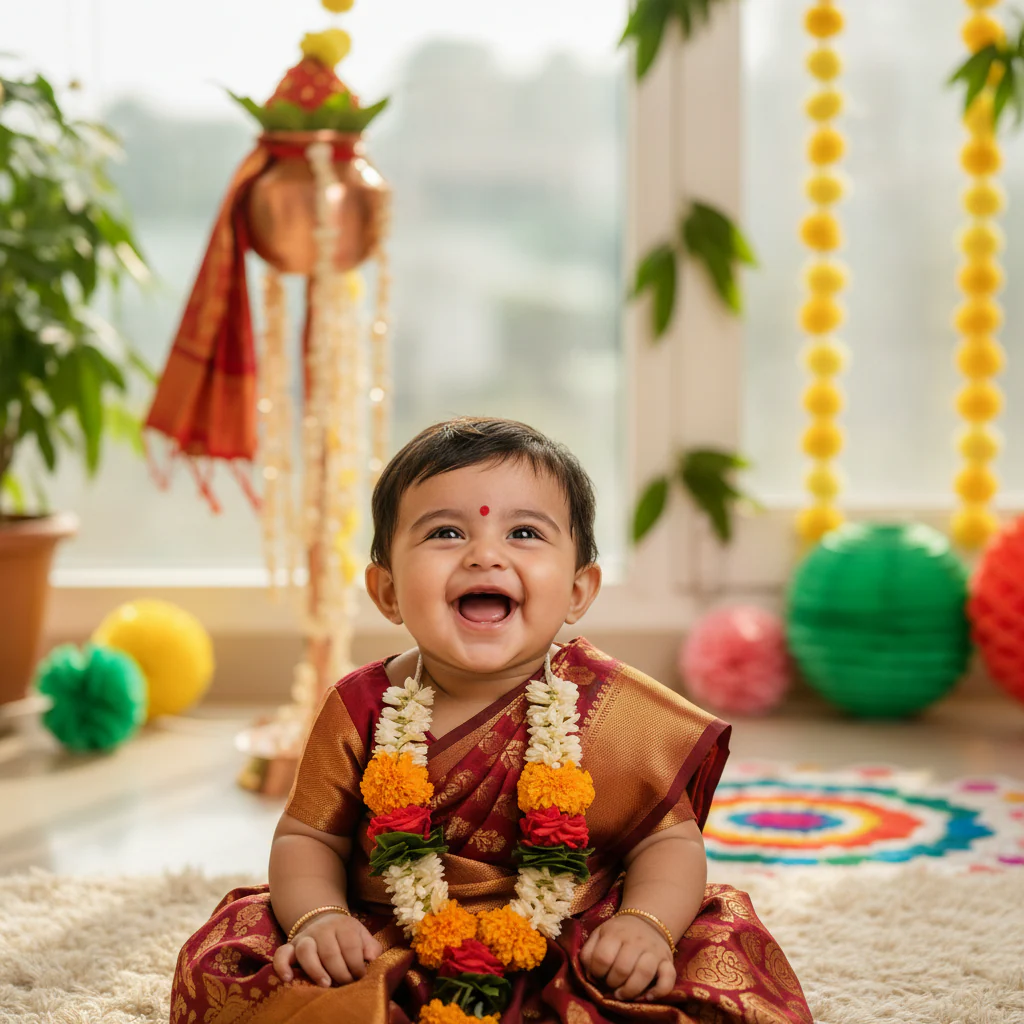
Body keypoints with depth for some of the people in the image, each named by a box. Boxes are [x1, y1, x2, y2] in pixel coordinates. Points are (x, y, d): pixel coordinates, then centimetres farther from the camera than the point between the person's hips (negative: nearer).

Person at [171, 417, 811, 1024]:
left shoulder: (614, 711, -5)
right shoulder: (362, 711, -2)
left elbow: (669, 840, -1)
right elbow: (308, 838, 5)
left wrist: (645, 923, -20)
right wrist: (318, 918, -15)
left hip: (568, 962, -1)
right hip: (390, 960, 1)